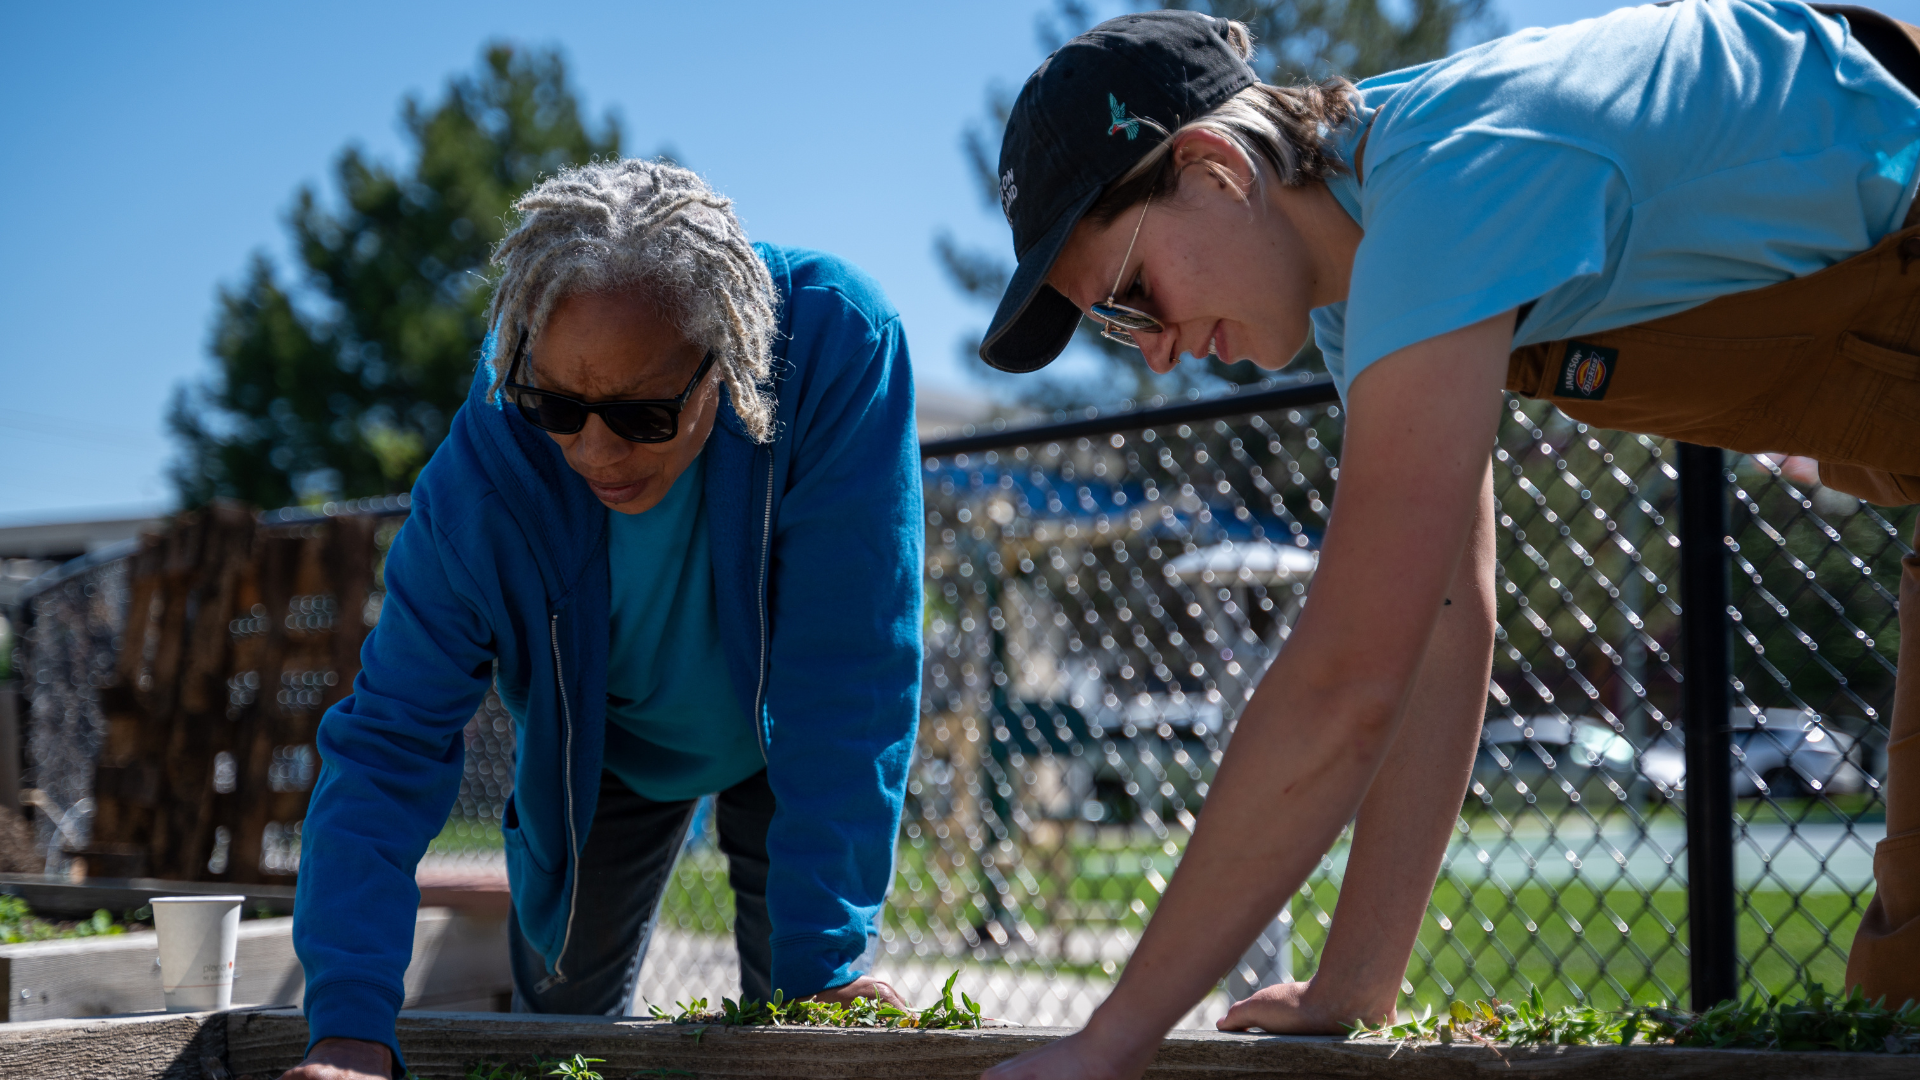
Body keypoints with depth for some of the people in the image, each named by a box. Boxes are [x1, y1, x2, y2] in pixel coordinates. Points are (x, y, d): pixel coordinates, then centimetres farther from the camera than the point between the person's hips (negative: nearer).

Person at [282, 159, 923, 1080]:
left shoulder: (837, 347, -40)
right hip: (601, 744, 1)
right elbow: (389, 739, -28)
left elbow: (852, 664, -36)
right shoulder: (480, 476, -34)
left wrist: (826, 954, -36)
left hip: (781, 734, -1)